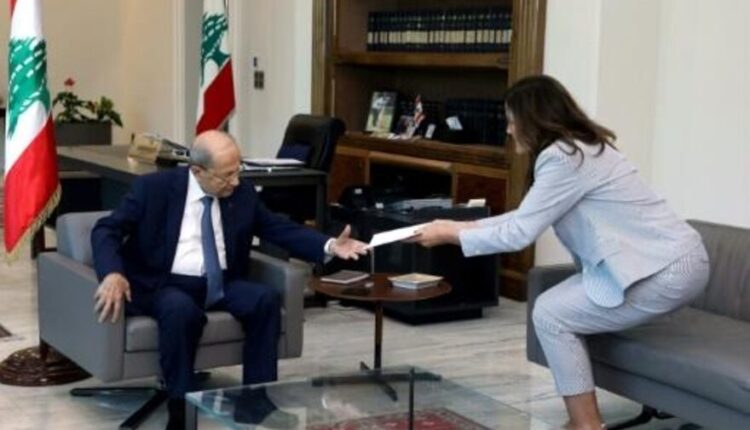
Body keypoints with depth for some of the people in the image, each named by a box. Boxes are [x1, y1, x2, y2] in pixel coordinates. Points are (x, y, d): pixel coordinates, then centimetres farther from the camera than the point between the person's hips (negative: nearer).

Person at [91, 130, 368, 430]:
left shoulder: (242, 193, 5)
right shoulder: (153, 188, -6)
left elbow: (282, 230, 9)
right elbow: (107, 230, -7)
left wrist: (330, 246, -8)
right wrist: (112, 274, -28)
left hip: (221, 285, 4)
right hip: (165, 285, -4)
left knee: (267, 299, -23)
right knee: (182, 310, -37)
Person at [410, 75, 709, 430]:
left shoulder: (564, 158, -16)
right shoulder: (576, 148, 15)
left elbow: (519, 234, -15)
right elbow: (527, 217, 21)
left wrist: (450, 236, -4)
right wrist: (464, 225, 19)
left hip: (670, 271, -10)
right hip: (666, 261, 10)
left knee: (550, 316, -5)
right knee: (556, 307, 12)